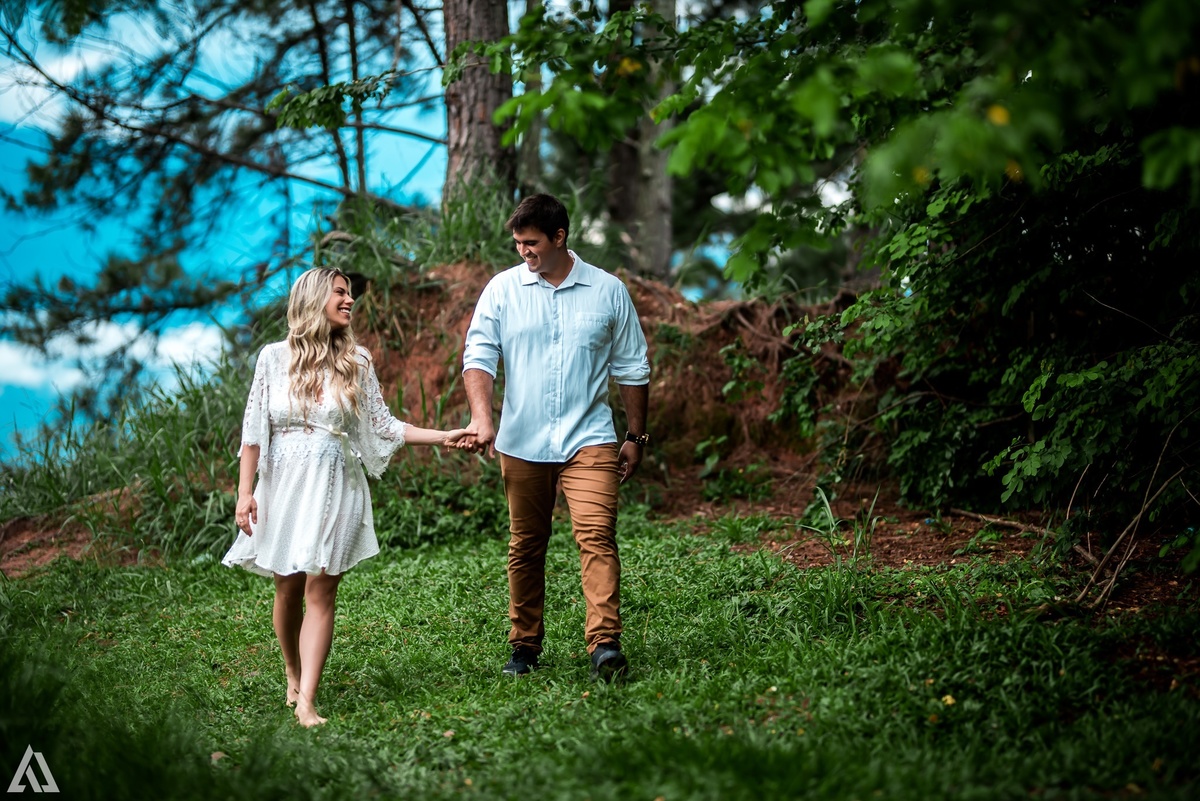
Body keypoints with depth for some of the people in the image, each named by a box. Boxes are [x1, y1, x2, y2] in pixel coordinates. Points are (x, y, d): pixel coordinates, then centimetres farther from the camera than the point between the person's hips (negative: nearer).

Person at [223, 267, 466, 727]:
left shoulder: (357, 361, 6)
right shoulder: (274, 358, 2)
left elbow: (382, 426, 8)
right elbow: (253, 429, 3)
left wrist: (442, 437, 0)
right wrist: (244, 491, -4)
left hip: (335, 487, 0)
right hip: (284, 484, 0)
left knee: (321, 589, -8)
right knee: (288, 589, 7)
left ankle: (307, 701, -12)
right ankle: (294, 678, 30)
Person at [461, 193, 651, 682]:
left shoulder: (608, 291, 4)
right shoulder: (503, 289, 4)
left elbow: (631, 368, 11)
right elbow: (479, 356, -2)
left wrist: (636, 437, 11)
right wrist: (481, 417, -18)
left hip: (588, 439, -1)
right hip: (521, 442, 2)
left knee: (596, 536, -16)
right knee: (525, 548, 9)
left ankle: (605, 644, -23)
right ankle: (524, 647, 20)